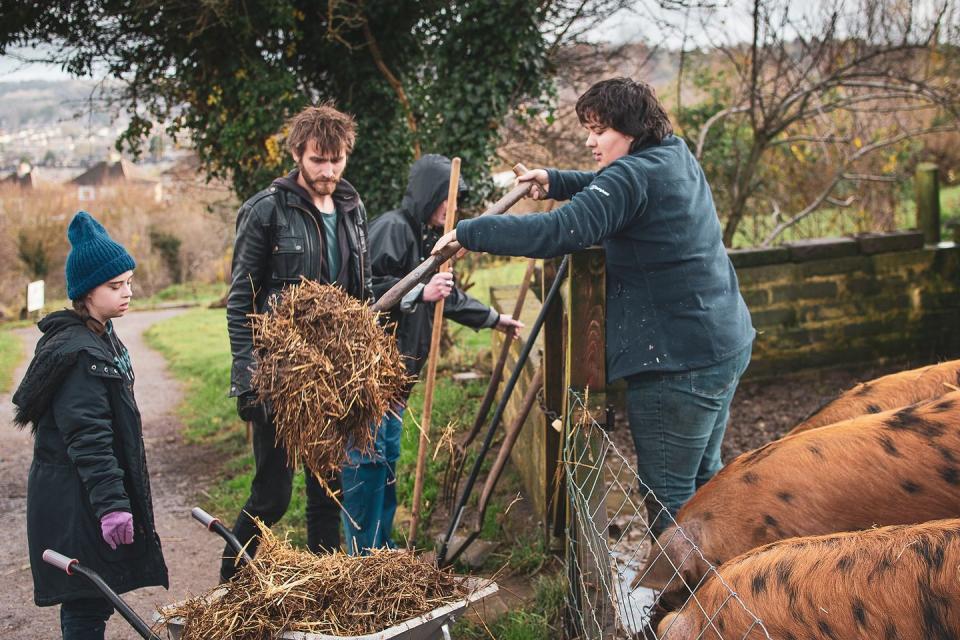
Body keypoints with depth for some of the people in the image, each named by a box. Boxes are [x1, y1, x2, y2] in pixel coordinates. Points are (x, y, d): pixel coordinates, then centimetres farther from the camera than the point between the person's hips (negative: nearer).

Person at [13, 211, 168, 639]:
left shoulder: (102, 337, 12)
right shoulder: (77, 351, -19)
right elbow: (87, 438, -24)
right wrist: (112, 503, -26)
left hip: (89, 496, 10)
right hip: (74, 503, -10)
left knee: (91, 602, 16)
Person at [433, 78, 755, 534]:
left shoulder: (635, 175, -18)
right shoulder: (677, 158, 12)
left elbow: (562, 232, -30)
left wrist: (469, 233, -24)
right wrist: (555, 181, 16)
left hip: (678, 363, -10)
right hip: (727, 345, 10)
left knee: (667, 492, 0)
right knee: (703, 476, 22)